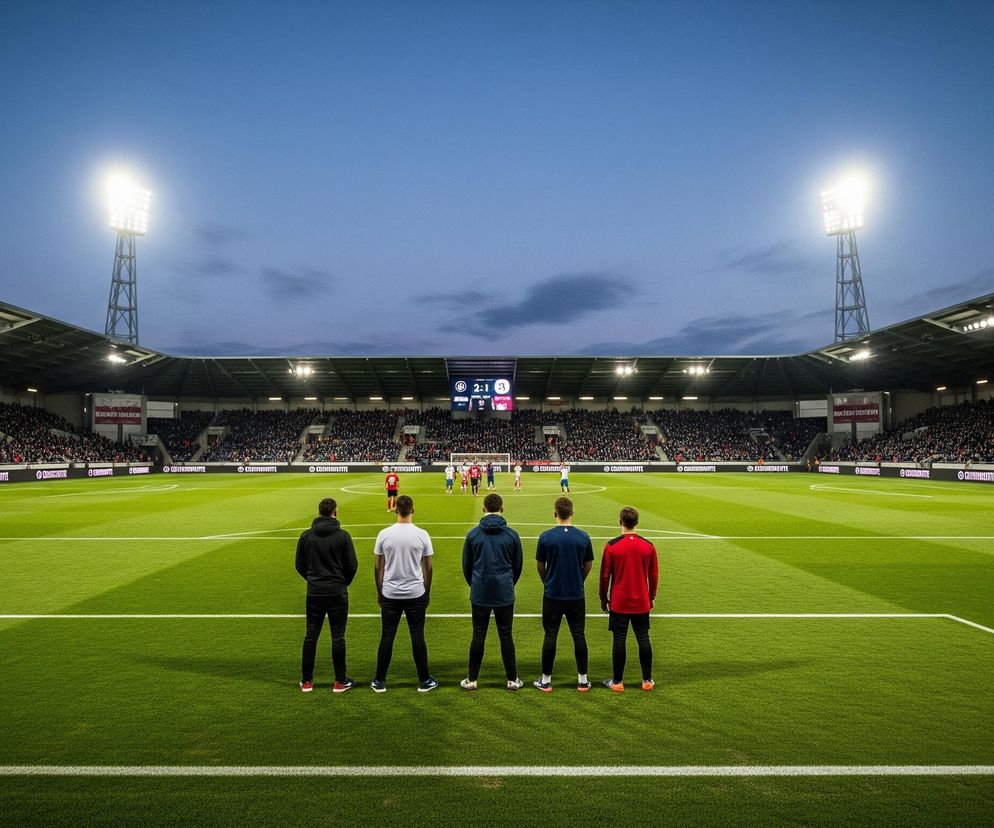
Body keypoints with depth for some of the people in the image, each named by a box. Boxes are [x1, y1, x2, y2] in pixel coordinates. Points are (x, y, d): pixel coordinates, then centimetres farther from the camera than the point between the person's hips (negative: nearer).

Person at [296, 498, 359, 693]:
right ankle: (340, 681, 12)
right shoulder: (342, 536, -10)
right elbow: (352, 566, -7)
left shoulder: (306, 536, 0)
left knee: (311, 635, 12)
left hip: (314, 593, 3)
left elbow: (300, 565, 5)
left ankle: (306, 681, 20)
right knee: (338, 636, 5)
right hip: (337, 593, -3)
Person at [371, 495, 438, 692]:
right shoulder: (422, 535, -9)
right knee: (417, 636, 9)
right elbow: (428, 568, -1)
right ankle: (424, 681, 18)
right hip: (416, 594, -1)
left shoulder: (384, 534, -7)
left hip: (390, 594, 1)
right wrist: (427, 593, 12)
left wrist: (379, 592, 13)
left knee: (387, 636, 11)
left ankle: (380, 681, 20)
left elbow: (378, 567, 0)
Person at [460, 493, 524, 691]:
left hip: (480, 594, 0)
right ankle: (512, 679, 18)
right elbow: (518, 565, 5)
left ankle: (472, 679, 18)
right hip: (504, 594, 0)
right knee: (506, 636, 10)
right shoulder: (512, 534, -4)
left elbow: (466, 566, 5)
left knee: (478, 636, 10)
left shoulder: (473, 534, -4)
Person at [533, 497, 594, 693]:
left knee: (550, 636, 7)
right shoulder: (583, 537, -5)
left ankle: (546, 680, 16)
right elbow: (588, 566, 4)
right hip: (576, 595, 1)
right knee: (579, 635, 12)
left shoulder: (546, 536, -10)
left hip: (552, 595, -1)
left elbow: (540, 566, 0)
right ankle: (582, 679, 20)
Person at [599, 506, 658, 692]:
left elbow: (605, 575, -5)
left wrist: (603, 598, 8)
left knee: (619, 640, 5)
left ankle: (617, 682, 14)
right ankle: (647, 680, 21)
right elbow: (654, 575, 4)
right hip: (642, 603, 2)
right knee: (643, 639, 12)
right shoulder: (648, 546, -3)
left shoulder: (612, 546, -10)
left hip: (619, 603, -2)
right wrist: (652, 598, 17)